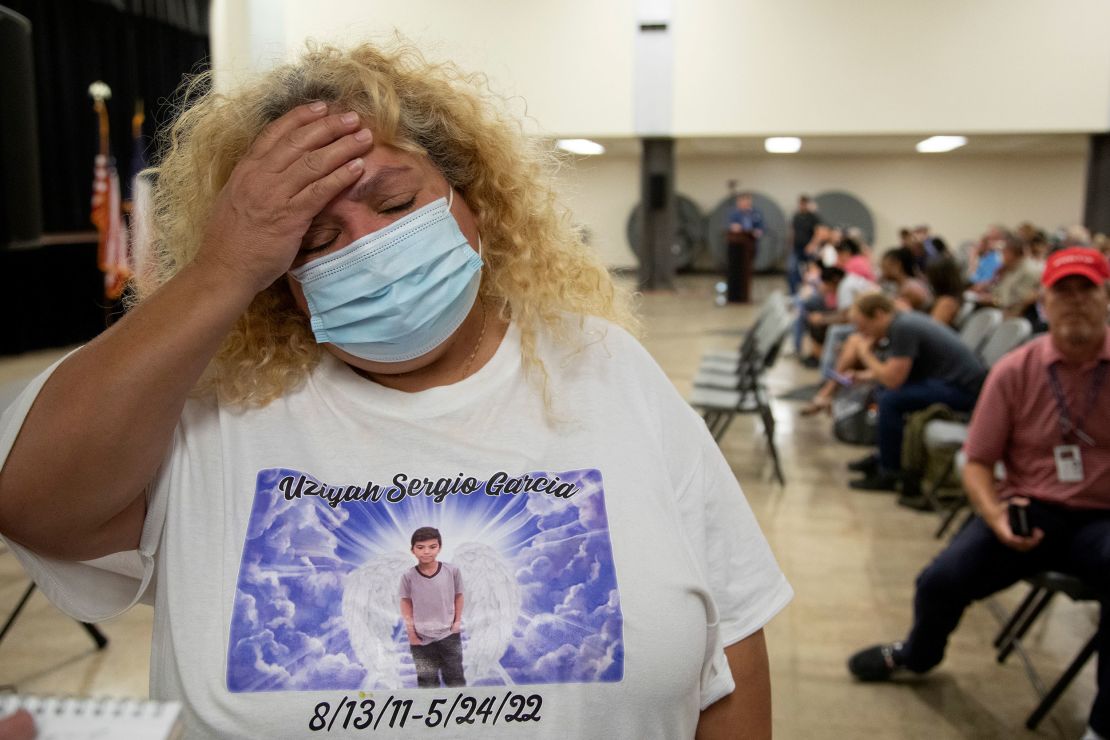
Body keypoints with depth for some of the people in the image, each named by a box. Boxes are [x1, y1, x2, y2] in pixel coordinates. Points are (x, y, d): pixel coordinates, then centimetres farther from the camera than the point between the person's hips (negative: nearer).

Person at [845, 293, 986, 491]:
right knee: (886, 391, 18)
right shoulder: (904, 319, 8)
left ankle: (889, 474, -8)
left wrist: (866, 355, -8)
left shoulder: (903, 328, -20)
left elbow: (892, 379, -21)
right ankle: (884, 456, 26)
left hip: (963, 389, -11)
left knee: (890, 400, -21)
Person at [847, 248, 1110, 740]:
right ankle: (916, 655, 23)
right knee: (942, 580, -16)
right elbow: (977, 463, 2)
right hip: (1028, 510, 2)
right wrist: (995, 515, -19)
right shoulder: (1014, 371, -2)